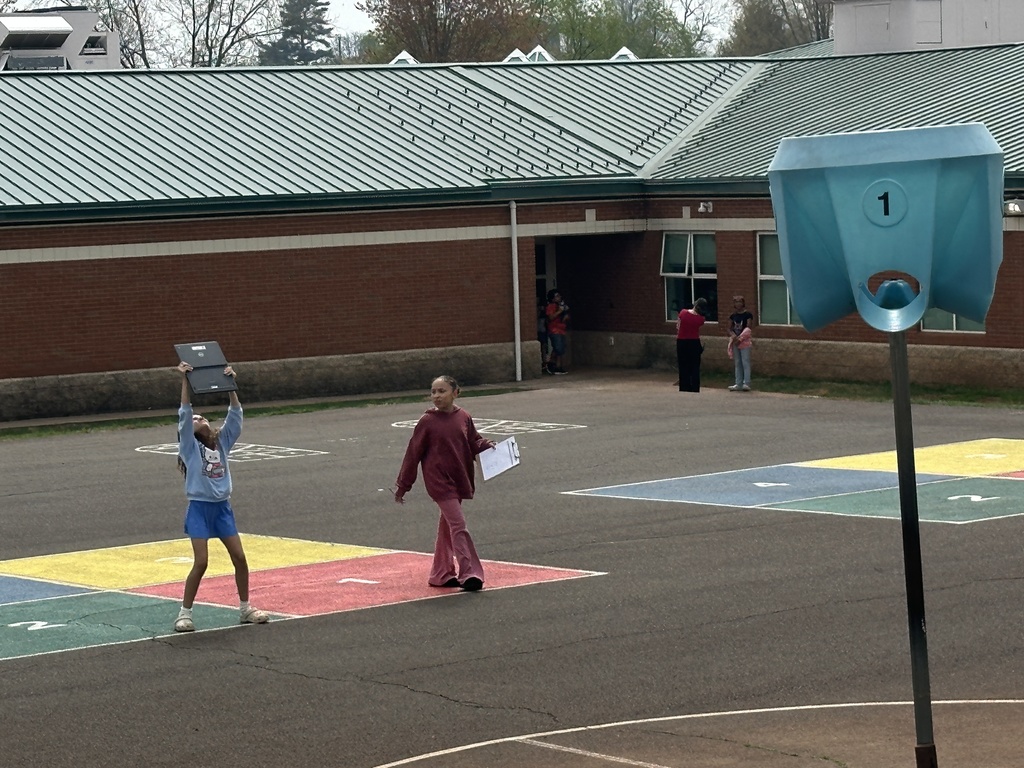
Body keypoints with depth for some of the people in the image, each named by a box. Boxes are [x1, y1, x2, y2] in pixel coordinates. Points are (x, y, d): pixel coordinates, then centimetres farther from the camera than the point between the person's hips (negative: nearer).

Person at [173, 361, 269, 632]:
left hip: (222, 507, 5)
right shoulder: (190, 447, -2)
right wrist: (185, 381, -17)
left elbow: (235, 414, 4)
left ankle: (245, 608, 16)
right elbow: (184, 415, -13)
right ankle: (185, 613, -1)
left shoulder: (222, 442, 10)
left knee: (240, 558, 2)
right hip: (199, 508, -5)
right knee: (201, 562, -12)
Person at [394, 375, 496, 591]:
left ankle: (440, 574, 26)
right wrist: (402, 485, 0)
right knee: (458, 525, -12)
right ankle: (469, 574, -11)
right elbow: (413, 453, -4)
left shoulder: (463, 418, 3)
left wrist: (487, 446, -8)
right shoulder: (427, 422, -8)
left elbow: (474, 442, 16)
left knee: (447, 526, 15)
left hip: (459, 480, 5)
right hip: (439, 482, -5)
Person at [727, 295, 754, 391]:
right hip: (735, 341, 6)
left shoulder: (747, 314, -5)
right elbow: (730, 328, 10)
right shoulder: (733, 316, 11)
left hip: (744, 340, -6)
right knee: (737, 363, 8)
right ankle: (738, 384, 11)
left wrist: (739, 338, -17)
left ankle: (746, 383, -8)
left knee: (745, 362, -7)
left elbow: (748, 328, -10)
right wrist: (733, 335, -10)